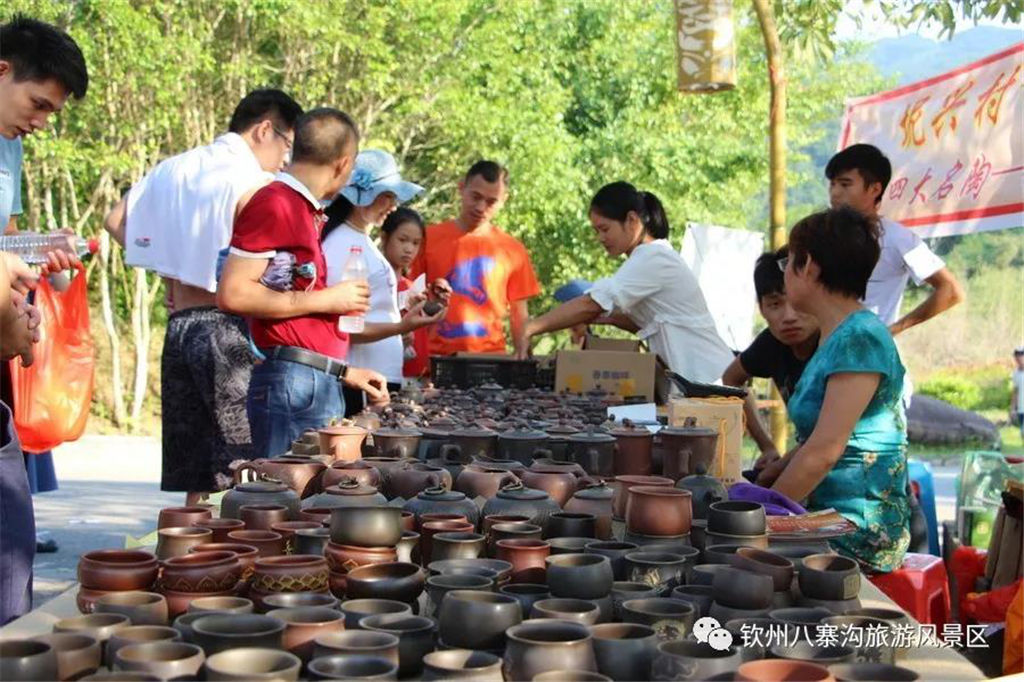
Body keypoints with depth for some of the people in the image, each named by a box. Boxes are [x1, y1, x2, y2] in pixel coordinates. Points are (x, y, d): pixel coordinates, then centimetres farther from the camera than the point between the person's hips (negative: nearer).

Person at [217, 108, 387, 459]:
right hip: (291, 384, -9)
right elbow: (233, 294, -17)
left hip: (322, 387, 9)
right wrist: (326, 299, -11)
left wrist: (343, 371, 25)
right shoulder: (274, 204, -8)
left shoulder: (304, 210, 20)